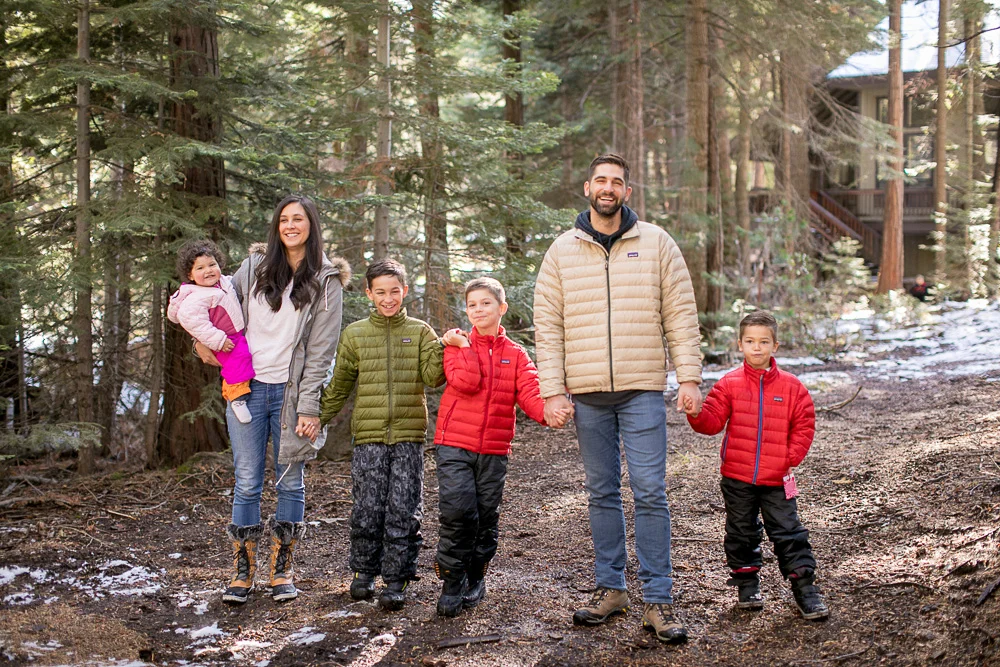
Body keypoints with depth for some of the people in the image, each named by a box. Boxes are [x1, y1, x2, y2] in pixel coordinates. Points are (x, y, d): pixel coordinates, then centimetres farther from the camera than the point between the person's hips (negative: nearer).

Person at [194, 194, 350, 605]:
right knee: (247, 482, 3)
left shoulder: (326, 282, 1)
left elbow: (320, 351, -4)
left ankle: (282, 571, 15)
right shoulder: (254, 266, 8)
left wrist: (309, 407, -10)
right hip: (247, 387, 2)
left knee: (290, 482, 5)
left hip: (290, 392, -2)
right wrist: (203, 340, 6)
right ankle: (243, 571, 11)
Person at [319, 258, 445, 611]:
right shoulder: (355, 334, 10)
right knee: (367, 510, 1)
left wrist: (443, 348, -20)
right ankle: (364, 572, 20)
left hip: (409, 436, 0)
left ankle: (395, 581, 7)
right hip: (369, 437, 1)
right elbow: (339, 385, 16)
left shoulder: (420, 332, 8)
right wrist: (317, 419, 12)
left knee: (404, 511, -2)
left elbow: (433, 377, -4)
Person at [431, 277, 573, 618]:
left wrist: (549, 411, -27)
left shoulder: (516, 354, 9)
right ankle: (452, 580, 3)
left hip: (494, 450, 2)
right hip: (454, 445, -2)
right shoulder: (457, 343, 5)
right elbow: (466, 382, -13)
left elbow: (530, 392, -7)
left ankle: (475, 577, 26)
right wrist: (464, 346, -8)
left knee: (486, 518, 7)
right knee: (457, 512, -13)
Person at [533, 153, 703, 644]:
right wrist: (552, 390, -2)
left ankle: (658, 600, -2)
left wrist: (690, 377, -4)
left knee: (650, 490, -5)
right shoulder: (562, 251, 7)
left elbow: (681, 314, 3)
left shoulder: (656, 244, 5)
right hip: (585, 393, 2)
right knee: (602, 493, 9)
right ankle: (610, 589, 19)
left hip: (642, 389, -2)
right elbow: (547, 325, 5)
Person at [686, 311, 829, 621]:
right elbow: (713, 421, -7)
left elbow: (804, 425, 4)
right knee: (741, 533, 11)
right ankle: (746, 583, 26)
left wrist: (791, 457, -4)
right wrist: (696, 414, -28)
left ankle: (805, 587, 9)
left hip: (776, 478, -1)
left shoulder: (790, 386, -1)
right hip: (737, 478, 1)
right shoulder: (729, 384, -2)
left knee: (788, 532, 1)